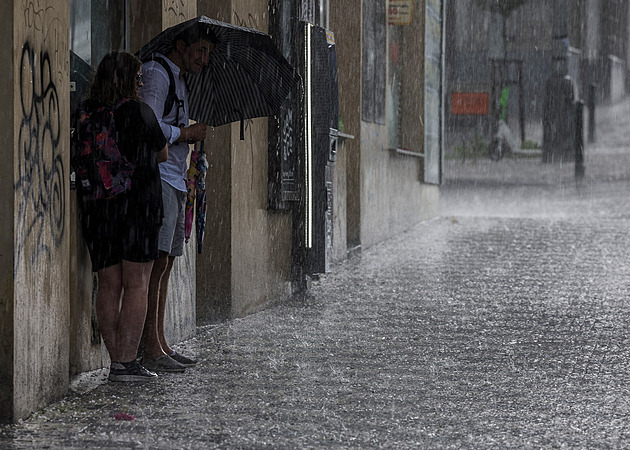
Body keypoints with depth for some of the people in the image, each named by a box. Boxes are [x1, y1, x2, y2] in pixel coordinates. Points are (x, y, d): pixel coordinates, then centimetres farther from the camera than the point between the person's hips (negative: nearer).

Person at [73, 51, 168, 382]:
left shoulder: (85, 113, 4)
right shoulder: (140, 113, -7)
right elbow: (163, 155, 8)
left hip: (95, 206, 5)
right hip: (137, 204, -4)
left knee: (109, 286, 8)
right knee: (136, 285, -2)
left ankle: (116, 360, 7)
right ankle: (126, 363, -7)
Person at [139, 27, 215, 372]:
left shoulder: (179, 81, 23)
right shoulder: (157, 74, -9)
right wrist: (187, 133, -9)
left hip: (174, 181, 10)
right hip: (155, 178, -10)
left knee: (166, 262, 9)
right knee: (157, 260, -13)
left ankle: (159, 343, 11)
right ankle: (150, 349, -14)